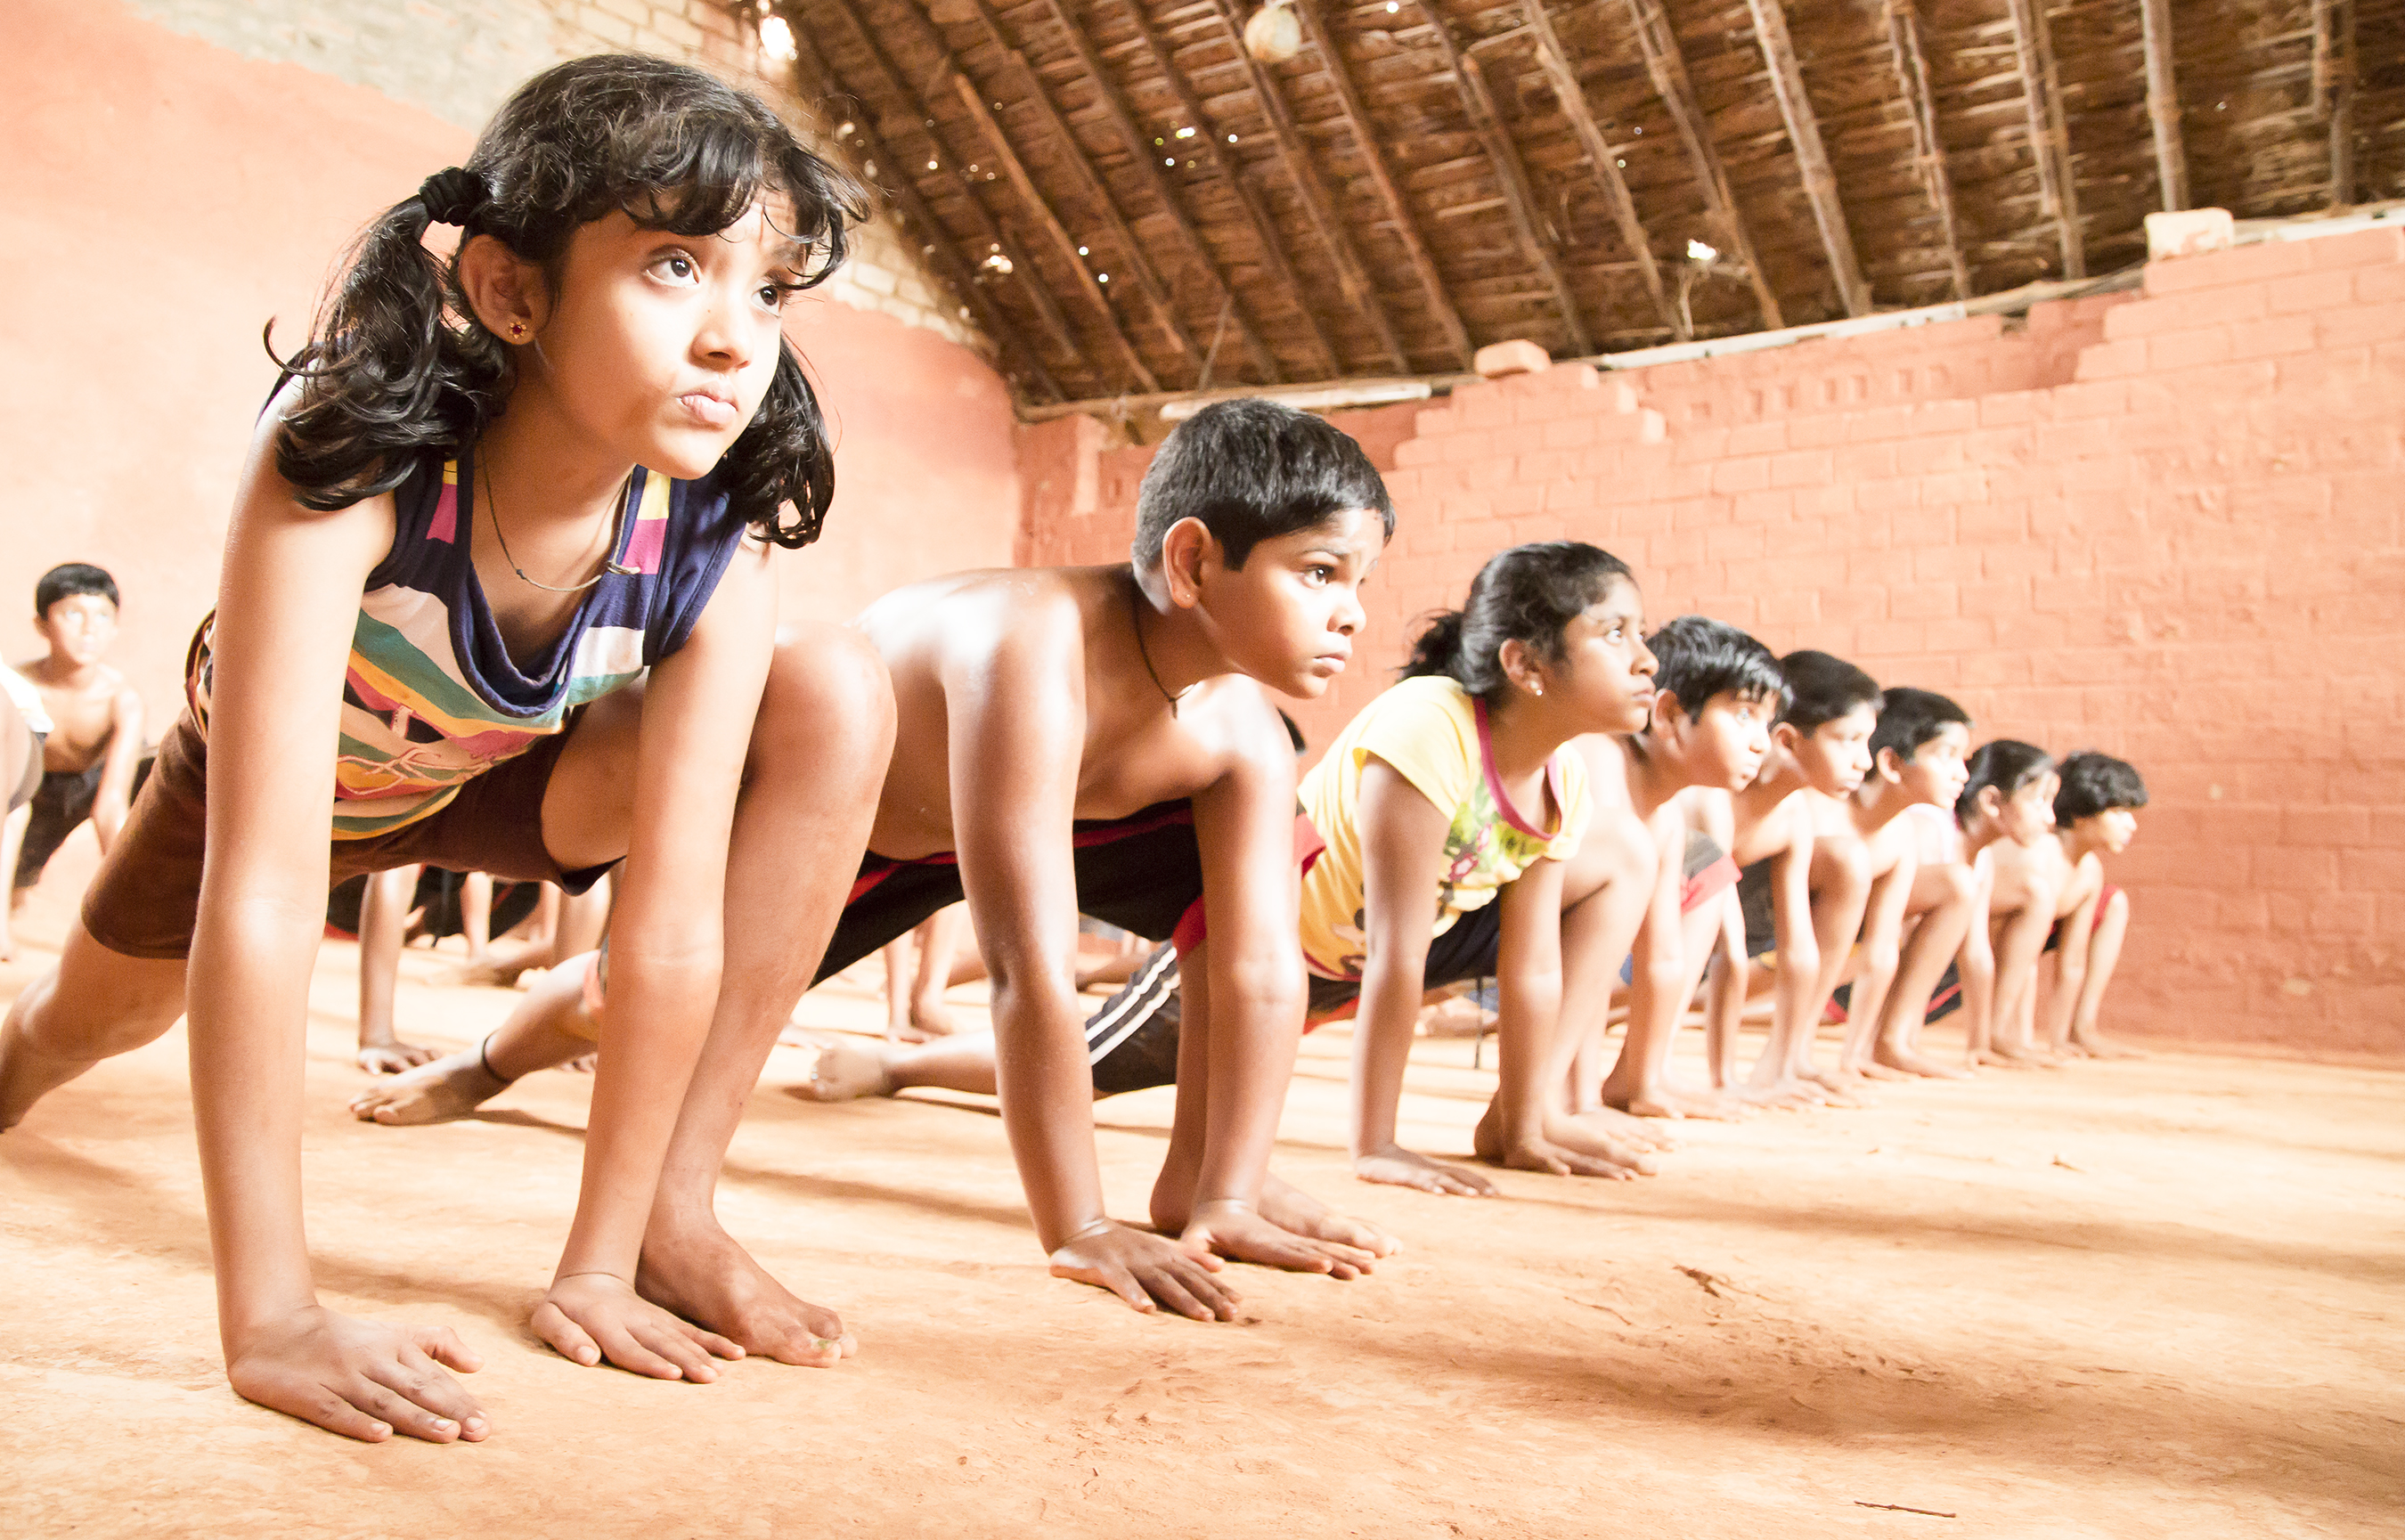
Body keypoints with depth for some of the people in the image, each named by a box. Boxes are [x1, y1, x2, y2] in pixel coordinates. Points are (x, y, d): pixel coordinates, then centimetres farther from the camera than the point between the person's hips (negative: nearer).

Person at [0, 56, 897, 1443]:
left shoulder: (717, 554, -33)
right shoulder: (342, 472, -40)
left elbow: (677, 915, -31)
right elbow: (264, 892, -44)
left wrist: (598, 1264, -30)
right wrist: (271, 1317, -45)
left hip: (495, 782, 1)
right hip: (271, 765, 0)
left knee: (837, 700, -25)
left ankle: (669, 1216, -18)